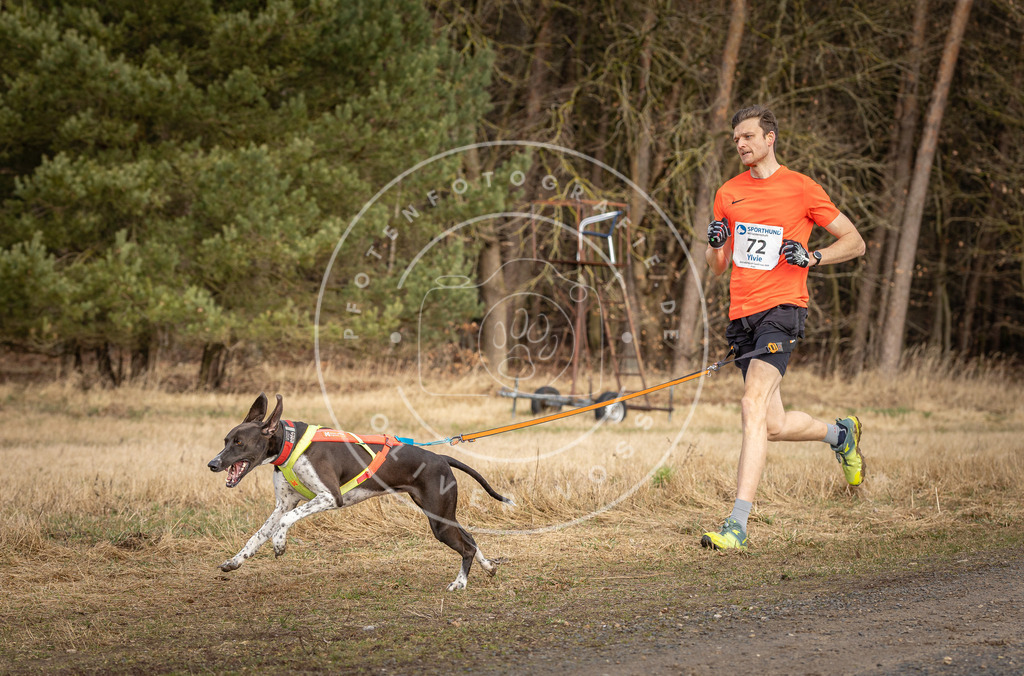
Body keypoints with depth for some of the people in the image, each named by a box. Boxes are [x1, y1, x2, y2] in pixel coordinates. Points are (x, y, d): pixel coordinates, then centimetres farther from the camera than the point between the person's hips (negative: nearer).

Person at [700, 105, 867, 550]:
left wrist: (812, 258, -11)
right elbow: (718, 266, 21)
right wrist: (715, 244, -2)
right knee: (774, 426, 7)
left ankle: (737, 525, -25)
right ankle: (840, 434, 39)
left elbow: (855, 242, 6)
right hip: (740, 314, 6)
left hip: (781, 308, -6)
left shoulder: (801, 188, 1)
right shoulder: (728, 193, 15)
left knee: (753, 406, -22)